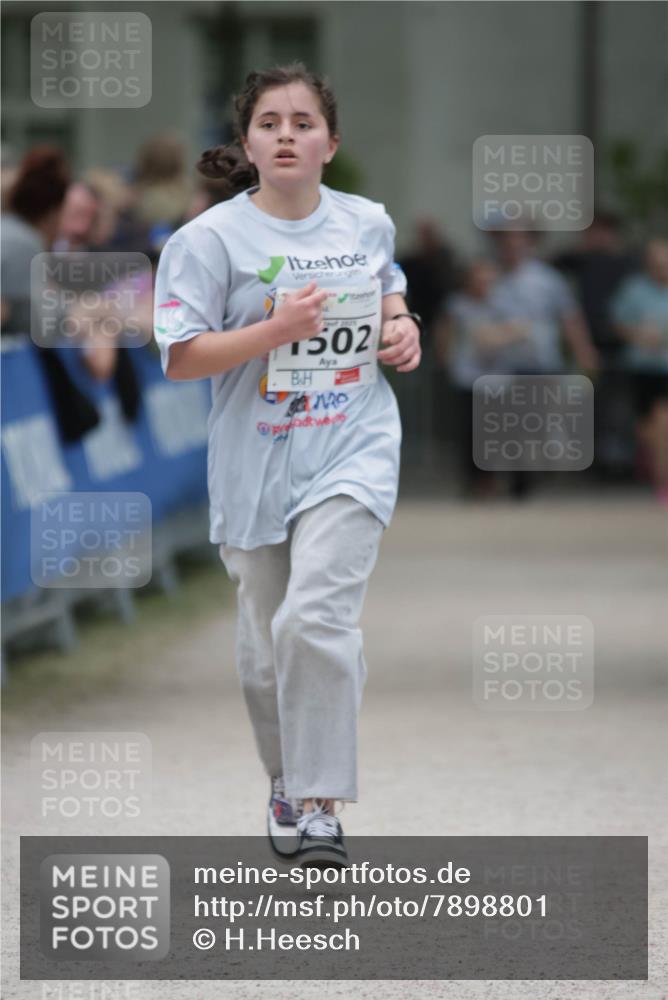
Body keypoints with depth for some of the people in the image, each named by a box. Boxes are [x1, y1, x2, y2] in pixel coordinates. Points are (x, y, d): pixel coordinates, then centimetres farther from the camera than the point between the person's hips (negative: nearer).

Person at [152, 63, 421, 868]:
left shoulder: (367, 222, 5)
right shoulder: (211, 239, -7)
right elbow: (181, 358, -11)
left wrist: (402, 326, 5)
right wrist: (276, 330, -22)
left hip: (352, 450, 0)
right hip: (255, 463, 0)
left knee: (315, 616, -20)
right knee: (265, 651, 10)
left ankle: (320, 805, -13)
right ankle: (287, 782, 35)